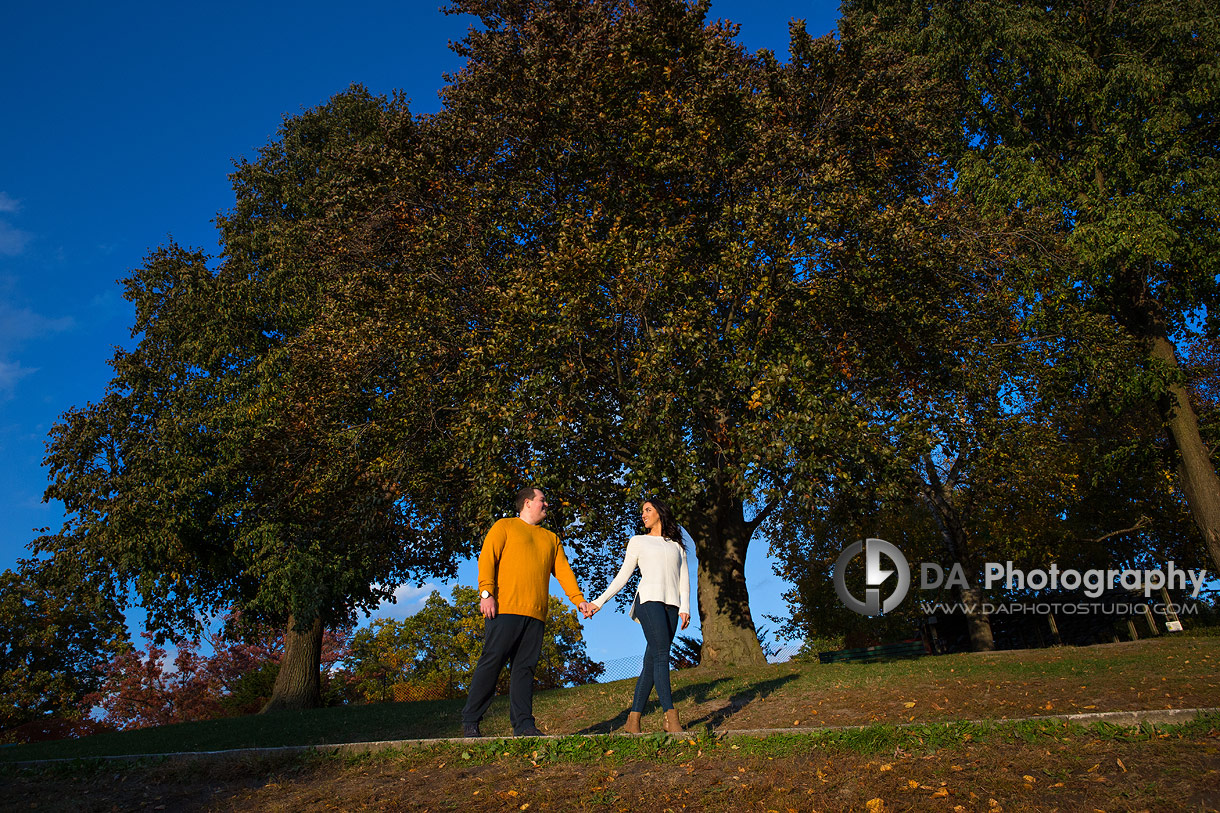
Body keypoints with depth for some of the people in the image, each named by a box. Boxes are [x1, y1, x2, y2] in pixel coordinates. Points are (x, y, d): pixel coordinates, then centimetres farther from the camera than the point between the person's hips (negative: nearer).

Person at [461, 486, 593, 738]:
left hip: (535, 613, 5)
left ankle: (523, 724, 1)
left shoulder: (551, 538, 26)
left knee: (525, 668, 2)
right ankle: (470, 722, 1)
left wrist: (578, 599, 3)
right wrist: (486, 592, -14)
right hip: (504, 608, -5)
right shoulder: (505, 526, 11)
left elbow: (564, 571, 18)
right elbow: (487, 558, 0)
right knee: (491, 663, -6)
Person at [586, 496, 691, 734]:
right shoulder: (638, 541, 17)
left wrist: (685, 607, 0)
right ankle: (671, 718, -21)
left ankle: (633, 720, 1)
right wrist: (599, 601, 7)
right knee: (661, 656, -17)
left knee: (651, 662, -2)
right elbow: (623, 576, 14)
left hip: (672, 605, 3)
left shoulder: (677, 545, 23)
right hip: (649, 599, -3)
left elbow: (684, 578, 14)